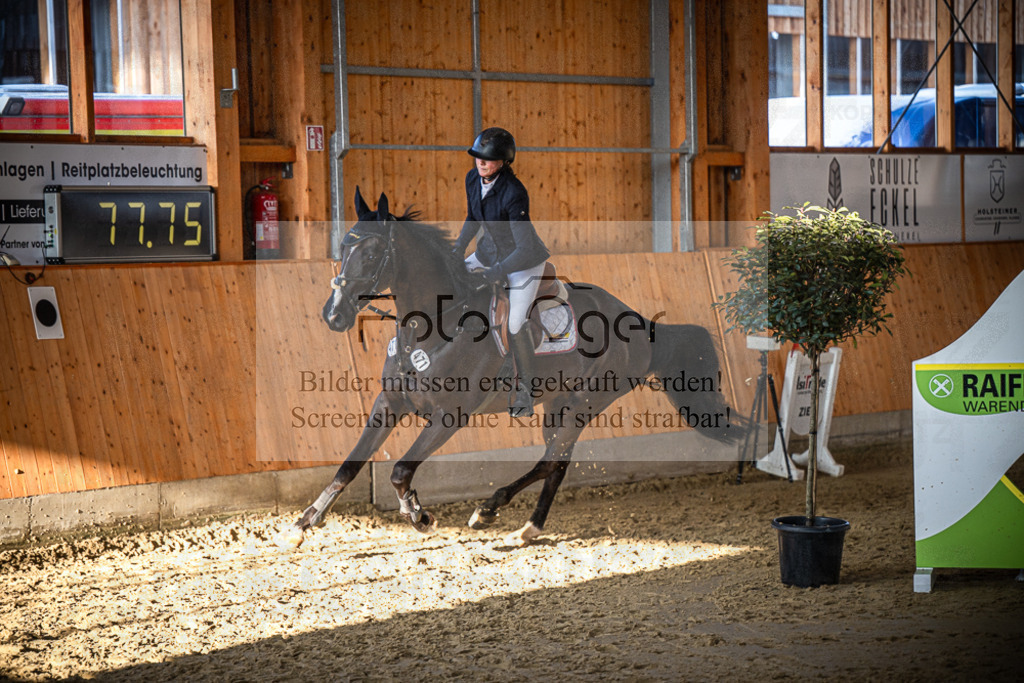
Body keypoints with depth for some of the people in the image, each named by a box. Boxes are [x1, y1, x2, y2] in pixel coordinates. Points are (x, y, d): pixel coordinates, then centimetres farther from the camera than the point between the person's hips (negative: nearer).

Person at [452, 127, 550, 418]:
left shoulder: (514, 193, -32)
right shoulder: (473, 179, -10)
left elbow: (524, 248, -30)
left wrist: (494, 273, -31)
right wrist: (458, 248, -2)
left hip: (524, 260, -8)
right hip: (489, 251, 8)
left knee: (516, 324, -11)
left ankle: (525, 393, 4)